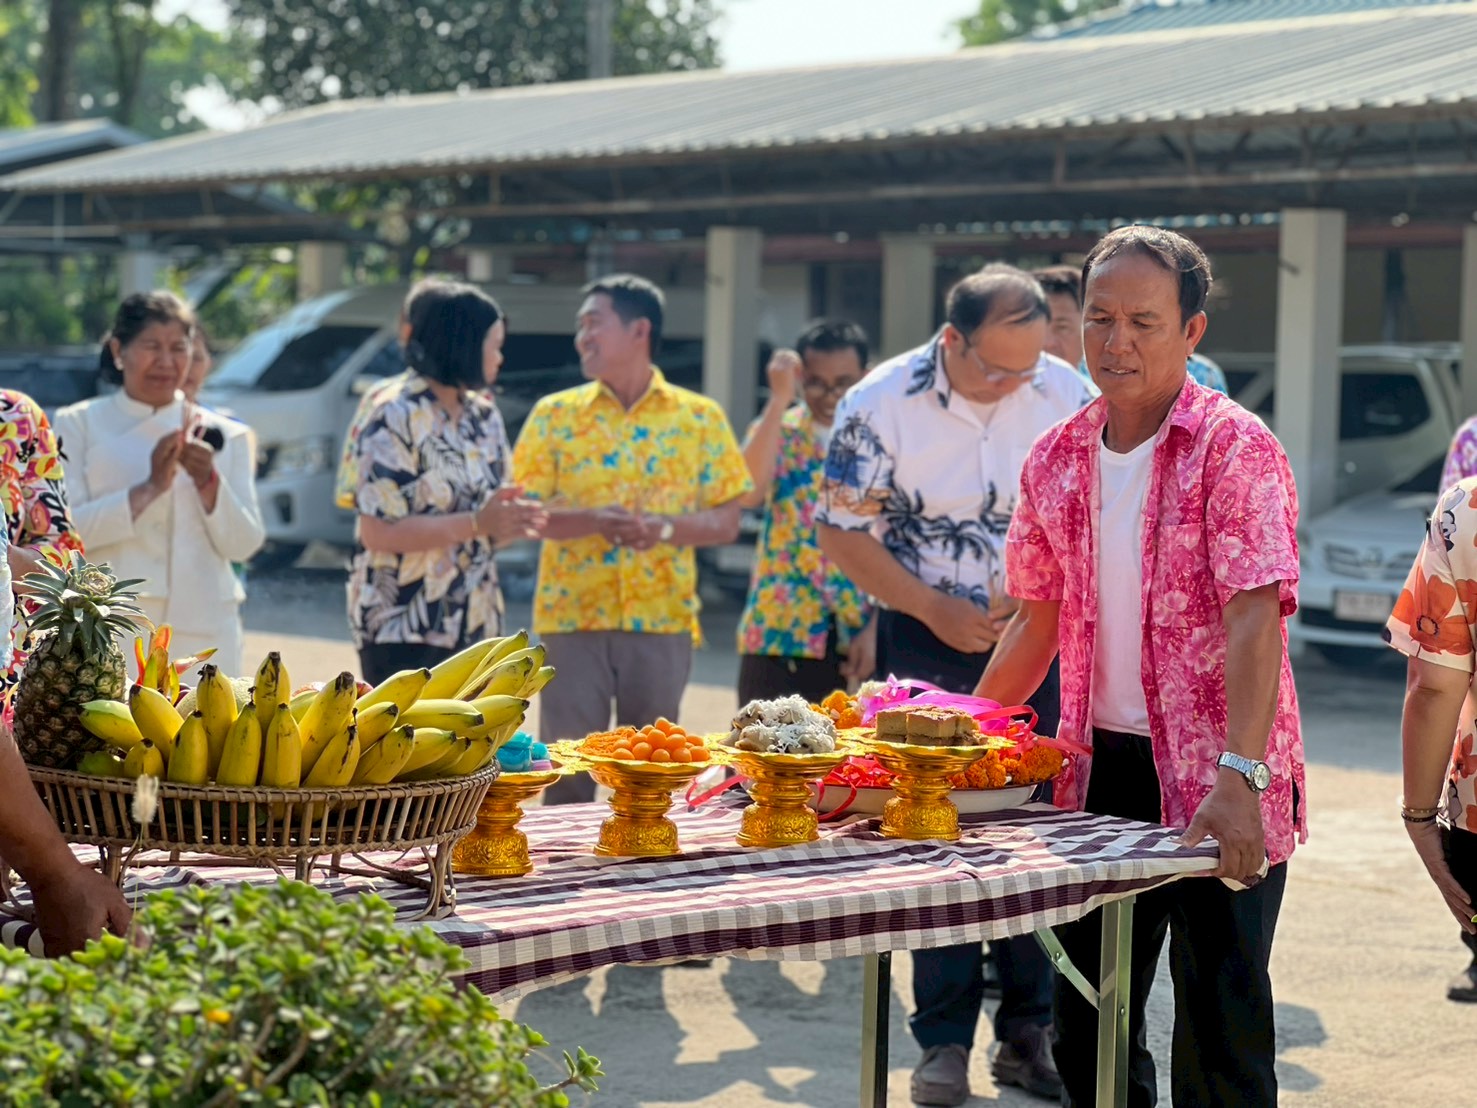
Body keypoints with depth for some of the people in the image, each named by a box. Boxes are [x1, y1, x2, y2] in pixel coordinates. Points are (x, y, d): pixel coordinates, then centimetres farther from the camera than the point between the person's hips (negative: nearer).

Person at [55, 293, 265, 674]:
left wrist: (208, 482, -14)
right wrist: (148, 489, -17)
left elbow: (243, 544, 3)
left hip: (202, 630, 3)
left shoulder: (222, 435, 10)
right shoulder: (80, 425, 5)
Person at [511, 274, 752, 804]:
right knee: (568, 770, -1)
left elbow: (726, 521, 4)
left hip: (662, 620, 0)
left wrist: (663, 528, -15)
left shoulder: (700, 418, 5)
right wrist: (593, 520, -18)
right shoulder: (555, 415, 6)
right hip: (571, 617, 0)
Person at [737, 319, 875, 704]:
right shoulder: (778, 431, 6)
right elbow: (748, 492, -16)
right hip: (779, 633, 0)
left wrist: (875, 629, -10)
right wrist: (779, 399, -16)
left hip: (858, 643, 0)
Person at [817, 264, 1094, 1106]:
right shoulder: (882, 404, -11)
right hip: (928, 641, -2)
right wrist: (937, 610, -15)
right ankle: (946, 1040, 6)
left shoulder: (1068, 395, -5)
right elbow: (845, 535, -7)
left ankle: (1028, 1029, 14)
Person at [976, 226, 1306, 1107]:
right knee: (1088, 1027, 13)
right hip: (1098, 770, 6)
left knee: (1220, 1033, -1)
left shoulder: (1234, 449, -11)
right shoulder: (1057, 460, 8)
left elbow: (1256, 618, -21)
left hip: (1221, 791, -6)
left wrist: (1239, 777, -31)